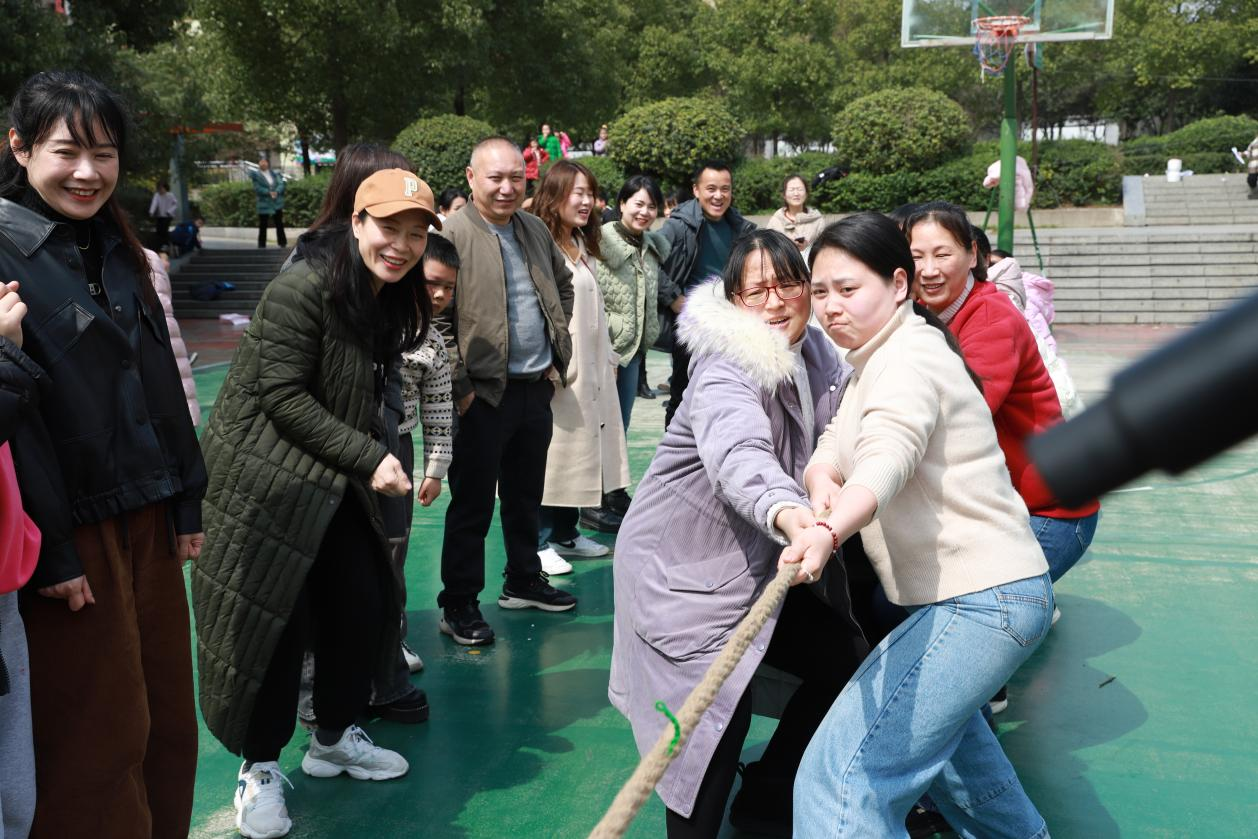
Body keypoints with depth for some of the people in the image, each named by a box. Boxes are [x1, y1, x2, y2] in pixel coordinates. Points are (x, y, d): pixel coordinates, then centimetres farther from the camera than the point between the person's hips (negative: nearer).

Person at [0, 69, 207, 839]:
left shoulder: (119, 250, 12)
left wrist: (188, 502, 12)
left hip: (149, 517, 7)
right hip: (73, 530, -7)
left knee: (168, 717, 14)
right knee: (100, 735, 4)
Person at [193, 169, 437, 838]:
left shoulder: (392, 300, 7)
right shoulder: (304, 287, -19)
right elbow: (281, 394, -21)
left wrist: (375, 458, 5)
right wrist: (369, 457, -20)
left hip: (334, 482, 8)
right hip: (263, 477, -8)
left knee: (365, 602, 10)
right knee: (272, 620, -2)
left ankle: (334, 738, 32)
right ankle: (259, 767, 18)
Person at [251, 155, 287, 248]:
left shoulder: (275, 174, 10)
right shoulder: (256, 175, -1)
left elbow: (281, 184, -1)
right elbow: (257, 188, -11)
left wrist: (276, 192, -20)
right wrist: (269, 193, -22)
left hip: (277, 203, 4)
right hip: (264, 204, -3)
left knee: (279, 225, 8)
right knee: (262, 226, -1)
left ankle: (283, 244, 16)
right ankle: (261, 246, 4)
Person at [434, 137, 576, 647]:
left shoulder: (536, 231, 9)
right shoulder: (452, 235, -13)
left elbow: (563, 286, 24)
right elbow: (435, 317, -16)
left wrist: (558, 353, 15)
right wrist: (460, 386, -16)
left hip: (537, 388, 7)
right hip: (484, 394, -6)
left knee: (526, 496, 20)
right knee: (472, 505, 4)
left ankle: (523, 582, 36)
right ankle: (459, 605, 16)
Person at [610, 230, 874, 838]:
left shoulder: (819, 359, 2)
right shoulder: (727, 371, -25)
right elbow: (739, 453, -45)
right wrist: (787, 513, -65)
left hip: (757, 565, 8)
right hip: (683, 567, -8)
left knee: (846, 660, 11)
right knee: (719, 705, -16)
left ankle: (770, 790, 28)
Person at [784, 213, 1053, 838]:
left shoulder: (909, 359, -18)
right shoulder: (880, 358, 14)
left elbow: (888, 456, -39)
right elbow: (835, 445, 3)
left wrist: (829, 532, -58)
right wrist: (821, 478, -21)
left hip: (980, 602, -11)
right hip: (984, 592, 11)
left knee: (845, 773, -19)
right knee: (934, 718, 37)